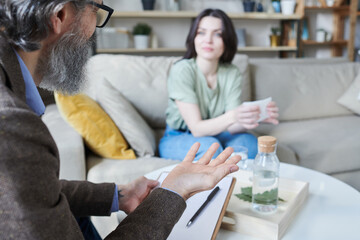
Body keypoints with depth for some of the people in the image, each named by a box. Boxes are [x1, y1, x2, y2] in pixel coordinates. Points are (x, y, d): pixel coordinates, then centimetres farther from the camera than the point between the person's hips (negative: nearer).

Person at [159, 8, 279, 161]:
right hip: (177, 140, -3)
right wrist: (232, 117, -43)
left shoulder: (232, 74, -7)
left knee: (248, 141, -26)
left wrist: (254, 117, -35)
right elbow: (197, 128, -25)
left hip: (213, 135, 4)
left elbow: (230, 127, -13)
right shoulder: (182, 70, -20)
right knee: (210, 146, -35)